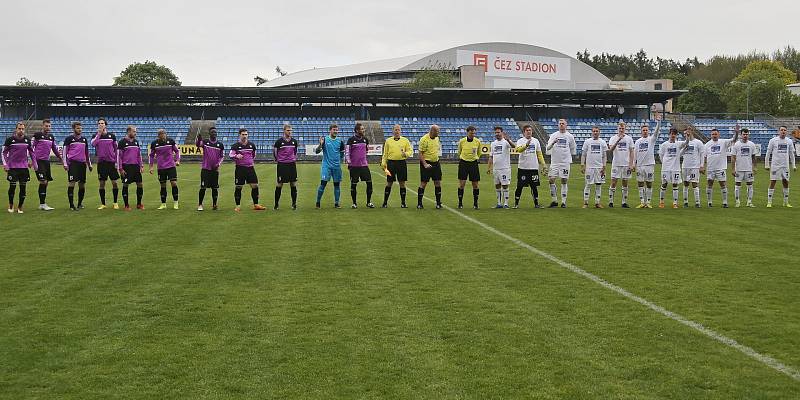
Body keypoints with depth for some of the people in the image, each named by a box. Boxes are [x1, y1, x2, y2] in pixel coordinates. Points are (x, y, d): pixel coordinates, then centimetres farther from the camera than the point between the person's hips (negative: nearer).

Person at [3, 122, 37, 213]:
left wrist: (34, 163, 12)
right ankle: (10, 206, 18)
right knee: (12, 187, -3)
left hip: (24, 167, 3)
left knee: (23, 188, 1)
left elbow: (31, 152, 16)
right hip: (12, 167, -3)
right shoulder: (10, 139, -5)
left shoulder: (27, 140, 4)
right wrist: (5, 164, -7)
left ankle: (20, 207, 14)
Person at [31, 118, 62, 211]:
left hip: (47, 161, 7)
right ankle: (42, 204, -9)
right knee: (43, 181, -12)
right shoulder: (37, 135, -4)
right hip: (39, 161, -7)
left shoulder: (51, 137, 15)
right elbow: (31, 147, -4)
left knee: (46, 182, 7)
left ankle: (43, 203, 15)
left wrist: (60, 158, 24)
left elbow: (55, 148, 24)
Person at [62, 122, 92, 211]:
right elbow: (65, 151, 1)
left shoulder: (84, 139, 16)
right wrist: (65, 164, -6)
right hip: (72, 163, -5)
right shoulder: (69, 139, 2)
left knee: (82, 185, 5)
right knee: (72, 183, -10)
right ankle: (71, 205, -6)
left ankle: (80, 204, 19)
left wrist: (89, 164, 21)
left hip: (82, 163, 5)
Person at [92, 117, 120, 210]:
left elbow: (116, 149, 9)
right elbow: (93, 143, -16)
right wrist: (99, 134, -13)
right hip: (101, 162, 0)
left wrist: (116, 162, 5)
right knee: (102, 183, 3)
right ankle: (103, 204, 12)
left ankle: (115, 203, 11)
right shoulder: (96, 136, 6)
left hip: (111, 162, 0)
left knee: (114, 183, 0)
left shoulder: (112, 136, 6)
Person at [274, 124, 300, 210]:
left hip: (292, 165, 4)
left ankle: (294, 204, 9)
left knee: (293, 184, 2)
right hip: (282, 165, -3)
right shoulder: (279, 141, -5)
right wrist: (277, 160, 9)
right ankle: (276, 204, 7)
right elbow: (274, 151, 6)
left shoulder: (294, 141, 7)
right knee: (279, 185, -1)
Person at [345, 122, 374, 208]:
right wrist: (348, 161, -12)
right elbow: (347, 150, -5)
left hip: (364, 165, 4)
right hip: (354, 166, -4)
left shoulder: (365, 139, 10)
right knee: (353, 184, 1)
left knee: (369, 182, -2)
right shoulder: (351, 140, -5)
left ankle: (369, 202, 8)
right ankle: (354, 203, 11)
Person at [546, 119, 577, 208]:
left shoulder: (570, 136, 5)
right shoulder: (554, 135, 5)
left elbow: (573, 149, 17)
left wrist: (567, 155, 12)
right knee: (551, 180, -4)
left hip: (565, 162, -1)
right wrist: (553, 143, -24)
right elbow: (548, 147, -6)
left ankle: (563, 201, 6)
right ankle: (554, 201, 8)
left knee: (564, 181, 0)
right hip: (554, 162, 1)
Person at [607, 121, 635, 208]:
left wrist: (631, 164, -2)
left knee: (625, 183, 6)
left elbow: (631, 152, 7)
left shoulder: (629, 138, 6)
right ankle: (610, 201, 3)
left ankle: (624, 202, 10)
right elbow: (611, 150, -16)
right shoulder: (613, 138, 0)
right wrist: (618, 140, -27)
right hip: (616, 164, -2)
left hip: (626, 164, 2)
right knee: (613, 183, -3)